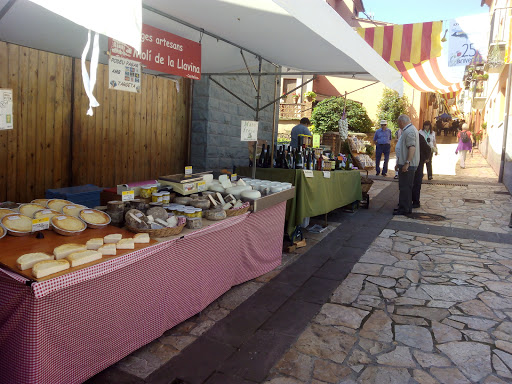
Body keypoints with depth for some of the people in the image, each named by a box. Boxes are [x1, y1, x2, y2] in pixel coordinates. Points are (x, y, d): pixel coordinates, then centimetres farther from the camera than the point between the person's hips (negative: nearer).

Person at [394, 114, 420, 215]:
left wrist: (407, 163, -29)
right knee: (407, 187, 15)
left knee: (405, 187, -7)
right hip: (405, 164, 11)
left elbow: (412, 148, -25)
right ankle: (407, 207, 23)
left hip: (407, 165, -11)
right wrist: (399, 163, 27)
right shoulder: (408, 130, 20)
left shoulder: (409, 131, -15)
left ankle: (404, 209, -4)